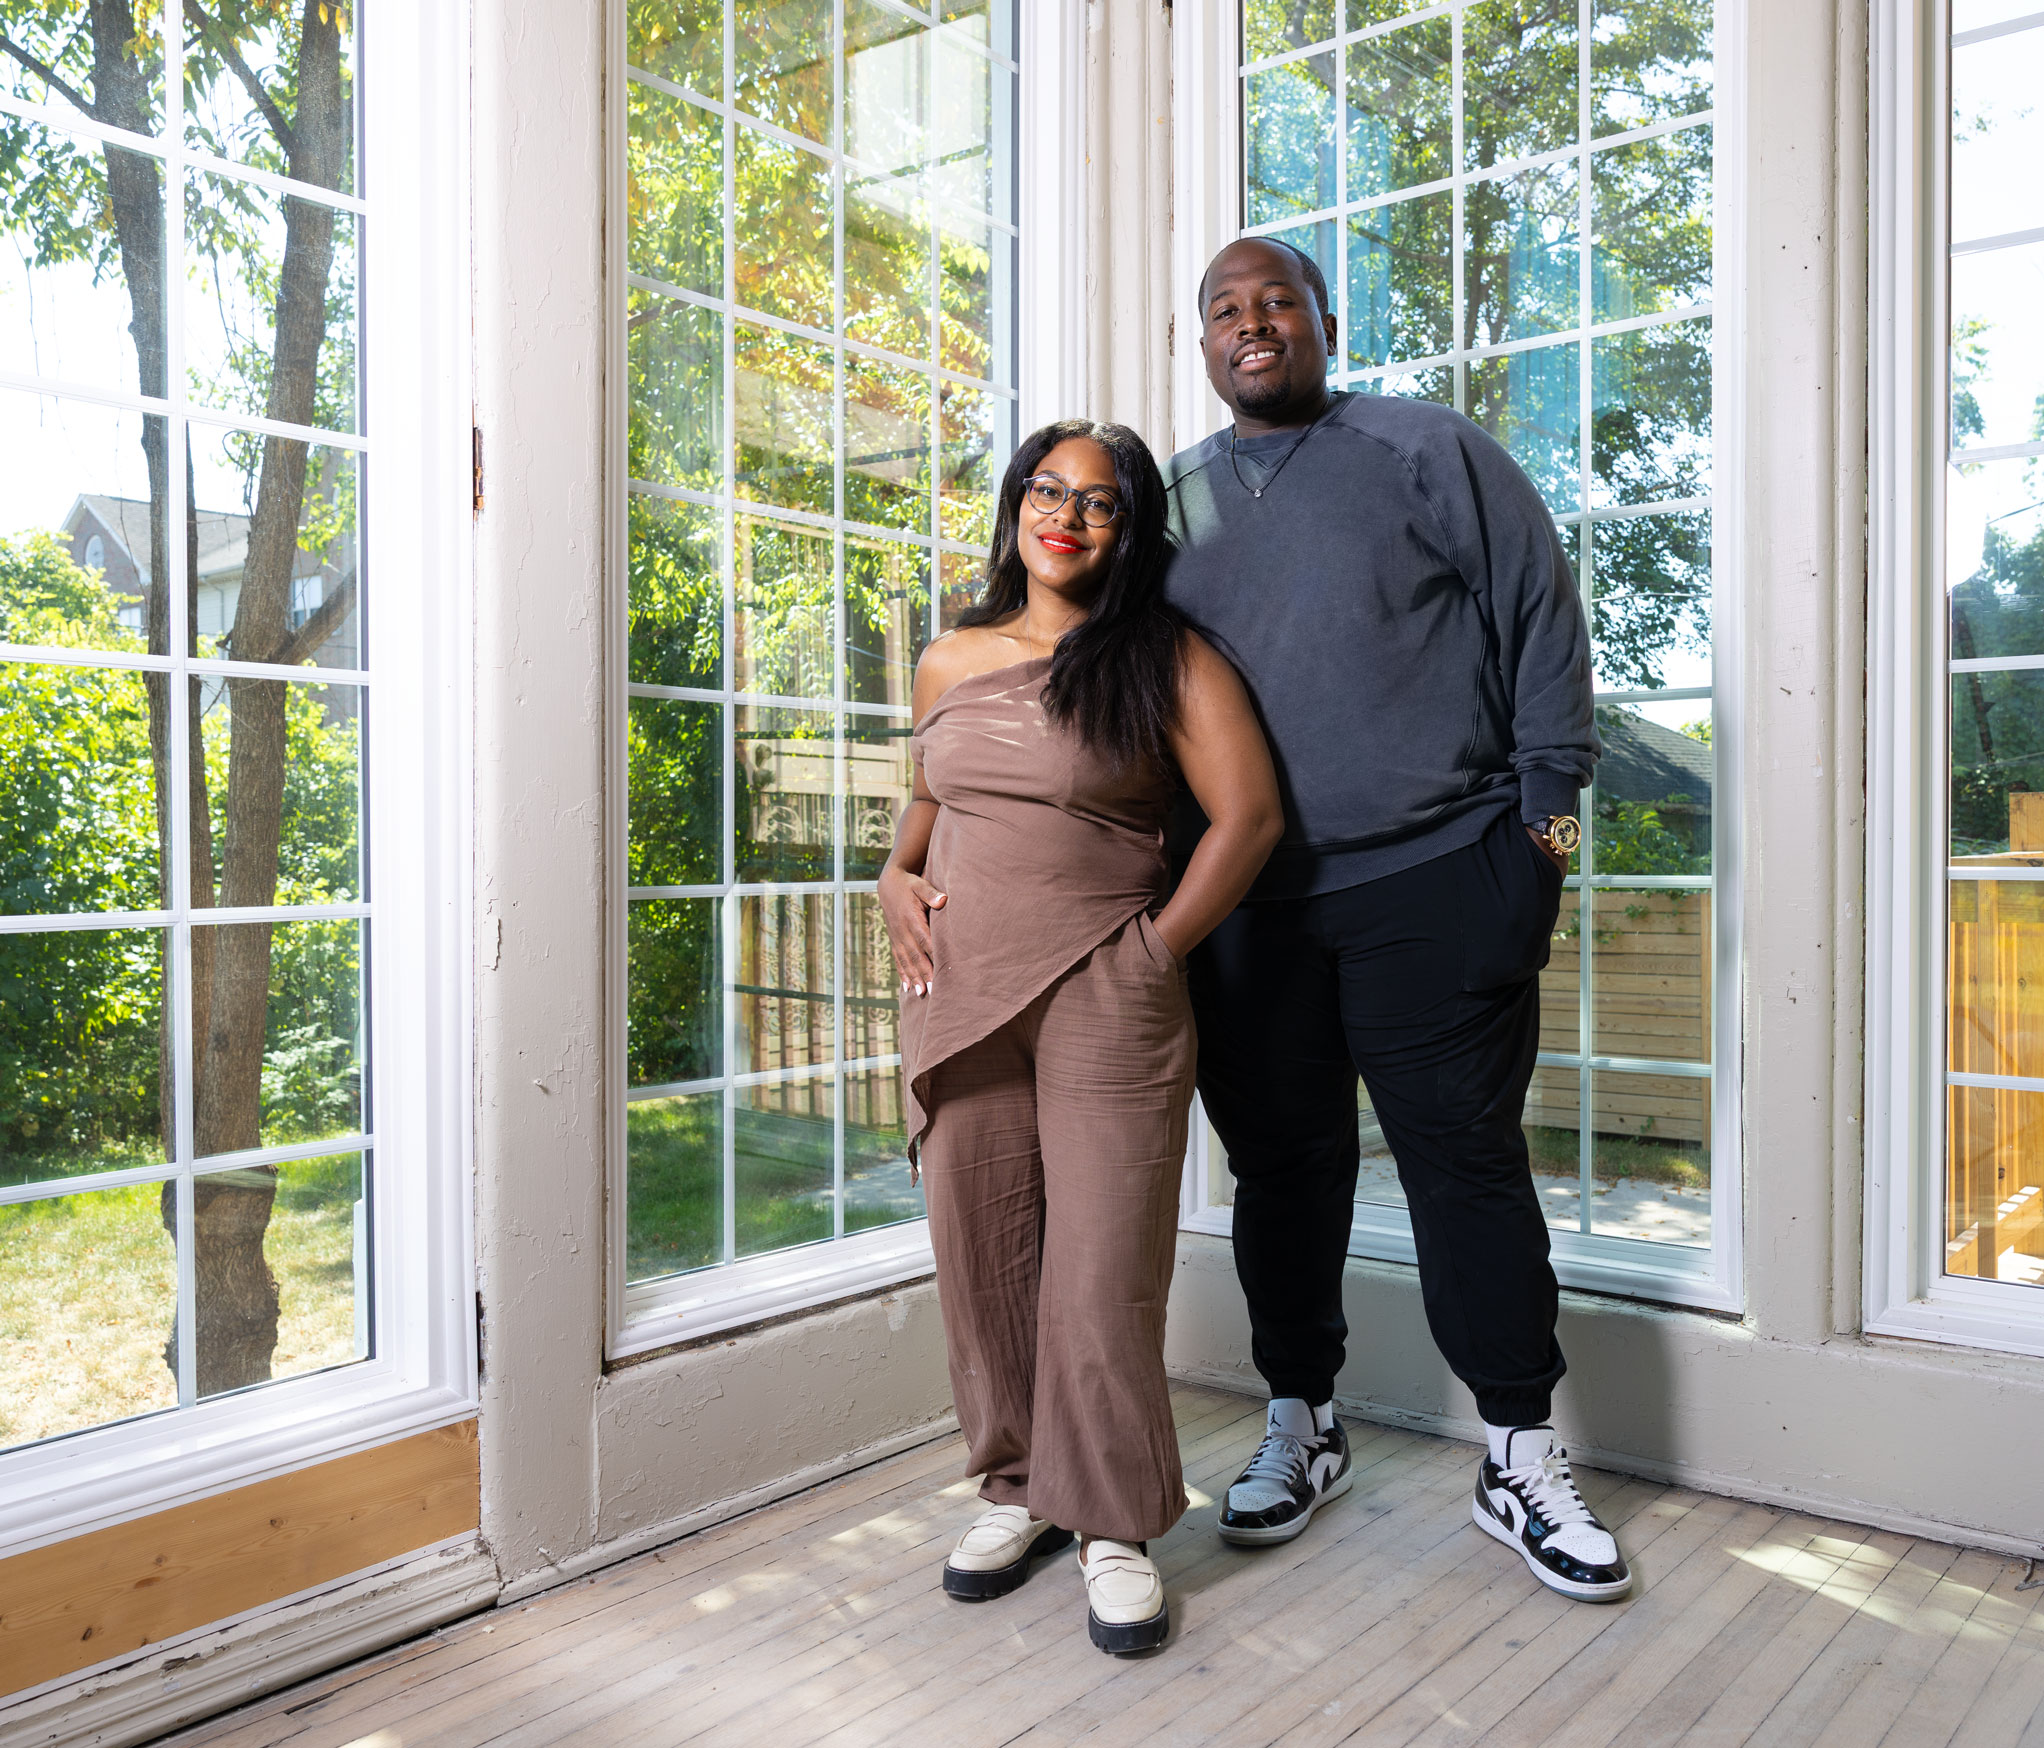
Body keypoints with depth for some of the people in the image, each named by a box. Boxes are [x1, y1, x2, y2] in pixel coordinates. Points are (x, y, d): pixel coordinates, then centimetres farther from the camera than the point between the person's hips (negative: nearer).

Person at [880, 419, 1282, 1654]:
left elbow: (1249, 813, -6)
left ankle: (1116, 1527, 15)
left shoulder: (1167, 658, 0)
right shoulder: (948, 663, 14)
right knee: (982, 1260, 10)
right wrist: (898, 878, 10)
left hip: (1104, 1001, -4)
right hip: (959, 996, 5)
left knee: (1102, 1269, -1)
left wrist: (1159, 949, -8)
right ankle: (1020, 1487, 28)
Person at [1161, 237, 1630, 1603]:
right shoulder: (1169, 503, 14)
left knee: (1467, 1159, 1)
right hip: (1244, 903, 3)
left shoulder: (1426, 451, 4)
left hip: (1432, 885, -3)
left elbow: (1545, 617, 2)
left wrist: (1544, 811, -4)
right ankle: (1301, 1428, 28)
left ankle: (1523, 1459, 16)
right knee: (1282, 1166, 10)